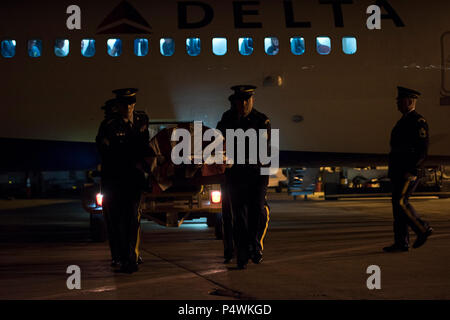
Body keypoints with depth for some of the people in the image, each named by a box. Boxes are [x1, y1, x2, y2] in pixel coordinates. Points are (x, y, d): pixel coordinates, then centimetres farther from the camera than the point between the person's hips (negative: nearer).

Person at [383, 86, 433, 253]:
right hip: (398, 172, 10)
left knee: (400, 202, -14)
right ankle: (401, 243, 6)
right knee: (398, 204, 5)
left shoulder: (418, 121, -10)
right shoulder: (403, 121, 19)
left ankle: (423, 229, 1)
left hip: (409, 171, -10)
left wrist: (412, 171, -22)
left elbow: (423, 150, -17)